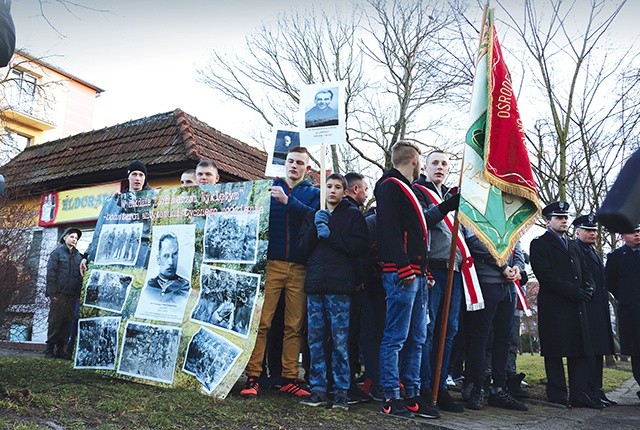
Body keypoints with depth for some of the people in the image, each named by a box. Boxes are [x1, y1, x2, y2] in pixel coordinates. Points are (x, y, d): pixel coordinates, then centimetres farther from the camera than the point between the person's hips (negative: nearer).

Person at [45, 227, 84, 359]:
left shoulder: (78, 255, 15)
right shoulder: (57, 252, 2)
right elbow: (50, 273, -4)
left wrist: (78, 294, 7)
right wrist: (52, 292, -11)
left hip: (72, 296, 4)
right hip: (59, 295, -4)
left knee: (67, 323, 6)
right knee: (55, 322, -1)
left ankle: (60, 349, 13)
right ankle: (49, 349, 9)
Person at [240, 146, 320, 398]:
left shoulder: (313, 193, 13)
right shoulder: (269, 188, 13)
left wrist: (287, 201, -17)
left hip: (299, 268, 1)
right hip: (271, 264, -1)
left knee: (294, 326, 5)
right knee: (261, 322, -5)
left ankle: (290, 379, 13)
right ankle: (252, 377, 2)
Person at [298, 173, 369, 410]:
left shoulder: (353, 215, 10)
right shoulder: (312, 216, 21)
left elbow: (360, 245, -5)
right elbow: (302, 248, 10)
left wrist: (330, 235, -8)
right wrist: (316, 228, -4)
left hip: (340, 286, -3)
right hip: (315, 284, 4)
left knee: (340, 340, -3)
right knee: (315, 339, 4)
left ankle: (341, 390, 5)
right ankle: (318, 389, 12)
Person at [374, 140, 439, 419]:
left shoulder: (405, 188, 24)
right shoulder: (390, 186, -5)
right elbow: (389, 229, -17)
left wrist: (424, 270, 19)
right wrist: (404, 268, -21)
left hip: (416, 273, 10)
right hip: (401, 274, -10)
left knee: (417, 339, 11)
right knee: (395, 337, -5)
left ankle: (413, 396, 18)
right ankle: (391, 398, 2)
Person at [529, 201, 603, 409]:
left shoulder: (573, 246, 23)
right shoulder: (539, 244, 0)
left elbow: (585, 273, 20)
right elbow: (545, 275, -11)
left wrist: (588, 289, -3)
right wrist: (574, 292, -16)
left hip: (577, 306, 7)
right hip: (553, 306, -7)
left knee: (580, 351, 6)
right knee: (554, 352, -3)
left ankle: (579, 395, 12)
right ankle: (557, 395, 4)